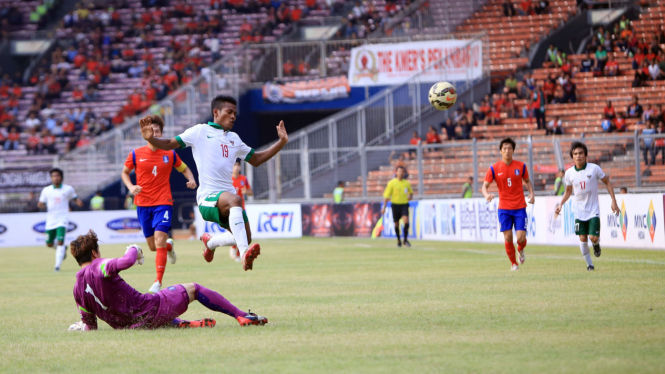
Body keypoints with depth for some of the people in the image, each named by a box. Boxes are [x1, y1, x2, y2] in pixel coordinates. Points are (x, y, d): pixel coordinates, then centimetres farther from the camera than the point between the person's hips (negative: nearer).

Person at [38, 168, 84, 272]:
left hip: (62, 220, -3)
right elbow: (42, 204, 7)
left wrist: (78, 201, -8)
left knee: (60, 242, -18)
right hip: (50, 220, 3)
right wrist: (40, 205, -17)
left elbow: (75, 197, 15)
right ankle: (63, 248, 40)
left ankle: (57, 265, -16)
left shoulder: (68, 189, 1)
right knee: (49, 244, 8)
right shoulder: (46, 190, 3)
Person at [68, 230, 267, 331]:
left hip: (129, 325, 7)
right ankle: (242, 316, 13)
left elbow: (90, 325, 10)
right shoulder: (99, 267, -14)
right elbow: (126, 262, -32)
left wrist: (84, 326, 34)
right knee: (193, 289, 12)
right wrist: (133, 249, -9)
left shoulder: (77, 289, 5)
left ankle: (181, 324, 18)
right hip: (148, 309, -7)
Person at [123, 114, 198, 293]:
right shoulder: (136, 155, 1)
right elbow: (124, 172, 15)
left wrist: (191, 179, -5)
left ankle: (158, 283, -17)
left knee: (160, 240, -18)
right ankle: (169, 245, 47)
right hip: (143, 204, 2)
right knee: (153, 246, 9)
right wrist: (131, 187, -5)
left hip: (163, 203, -2)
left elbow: (184, 169, 16)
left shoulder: (170, 154, 0)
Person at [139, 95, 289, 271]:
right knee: (235, 200, -38)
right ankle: (244, 252, -52)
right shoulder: (200, 131, 6)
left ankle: (210, 242, 33)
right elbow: (170, 144, 4)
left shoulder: (234, 139, 24)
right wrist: (150, 139, -16)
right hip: (208, 196, -7)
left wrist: (281, 142, 24)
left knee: (245, 239, 1)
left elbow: (256, 159, 31)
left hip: (228, 194, 7)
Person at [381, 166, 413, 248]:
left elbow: (411, 192, 25)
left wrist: (410, 196, 1)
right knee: (396, 223, 7)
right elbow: (386, 195, -4)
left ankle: (406, 239, -8)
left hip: (404, 204, 1)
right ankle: (398, 240, 29)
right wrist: (384, 207, -8)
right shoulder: (392, 183, -4)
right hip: (395, 204, -1)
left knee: (406, 220, -20)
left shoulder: (407, 183, 5)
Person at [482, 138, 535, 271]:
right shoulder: (494, 169, -2)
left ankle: (521, 250, 27)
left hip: (520, 207, 0)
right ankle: (514, 263, 17)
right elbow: (485, 185, 0)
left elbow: (527, 181, 17)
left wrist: (532, 194, -1)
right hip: (504, 208, 0)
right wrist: (487, 195, -23)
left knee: (521, 238, -8)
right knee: (508, 238, -4)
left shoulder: (521, 166, 1)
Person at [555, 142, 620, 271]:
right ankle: (589, 264, 15)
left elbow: (607, 182, 2)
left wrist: (613, 201, -3)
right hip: (579, 210, 2)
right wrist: (560, 204, -1)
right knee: (583, 238, -2)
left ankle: (596, 244, 25)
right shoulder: (569, 173, -3)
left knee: (593, 238, -12)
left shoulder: (594, 168, -10)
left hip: (593, 209, -2)